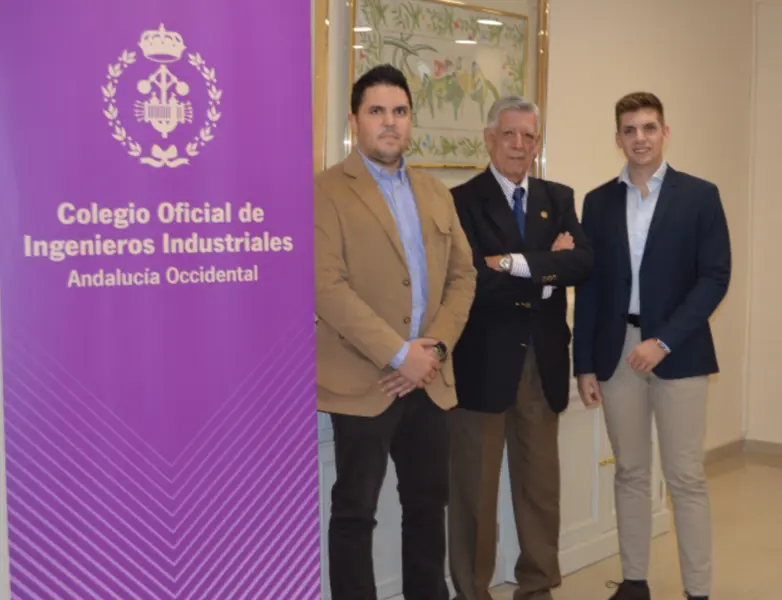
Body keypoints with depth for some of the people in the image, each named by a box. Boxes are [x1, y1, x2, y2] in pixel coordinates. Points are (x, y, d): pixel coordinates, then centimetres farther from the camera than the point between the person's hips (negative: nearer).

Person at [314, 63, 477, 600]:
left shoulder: (437, 194, 13)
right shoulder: (328, 190, -7)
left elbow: (462, 275, 10)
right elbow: (327, 287, -16)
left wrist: (435, 348, -5)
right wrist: (399, 354, -17)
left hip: (430, 379, 6)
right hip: (363, 381, -6)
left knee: (429, 502, 15)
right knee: (355, 511, 5)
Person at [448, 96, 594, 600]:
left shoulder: (559, 199, 10)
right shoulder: (462, 201, -6)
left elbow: (584, 263, -7)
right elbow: (473, 279, -19)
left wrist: (518, 263, -18)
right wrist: (547, 272, -12)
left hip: (544, 360, 5)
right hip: (484, 361, -4)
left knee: (541, 482, 14)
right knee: (475, 487, 7)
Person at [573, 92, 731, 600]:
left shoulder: (700, 195, 0)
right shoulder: (598, 202, 8)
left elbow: (715, 277, -7)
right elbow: (589, 287, 7)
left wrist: (664, 341, -16)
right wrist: (584, 364, 3)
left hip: (678, 352, -3)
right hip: (616, 353, 3)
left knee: (686, 476, -1)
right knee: (630, 473, 10)